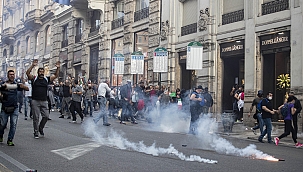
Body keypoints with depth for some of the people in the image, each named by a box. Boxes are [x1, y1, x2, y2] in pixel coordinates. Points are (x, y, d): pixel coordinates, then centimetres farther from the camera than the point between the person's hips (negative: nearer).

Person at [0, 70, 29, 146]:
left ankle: (10, 140, 4)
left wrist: (23, 86, -23)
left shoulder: (16, 85, 6)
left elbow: (27, 89, -1)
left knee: (13, 125, -4)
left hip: (14, 108, 1)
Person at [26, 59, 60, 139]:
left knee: (46, 116, -1)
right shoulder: (34, 78, 0)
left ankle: (40, 128, 24)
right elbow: (27, 73, -15)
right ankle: (36, 132, 13)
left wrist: (58, 68, -11)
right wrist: (32, 66, -27)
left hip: (44, 101, 3)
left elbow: (56, 76, 4)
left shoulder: (47, 79, 8)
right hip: (35, 101, -3)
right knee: (36, 117, 1)